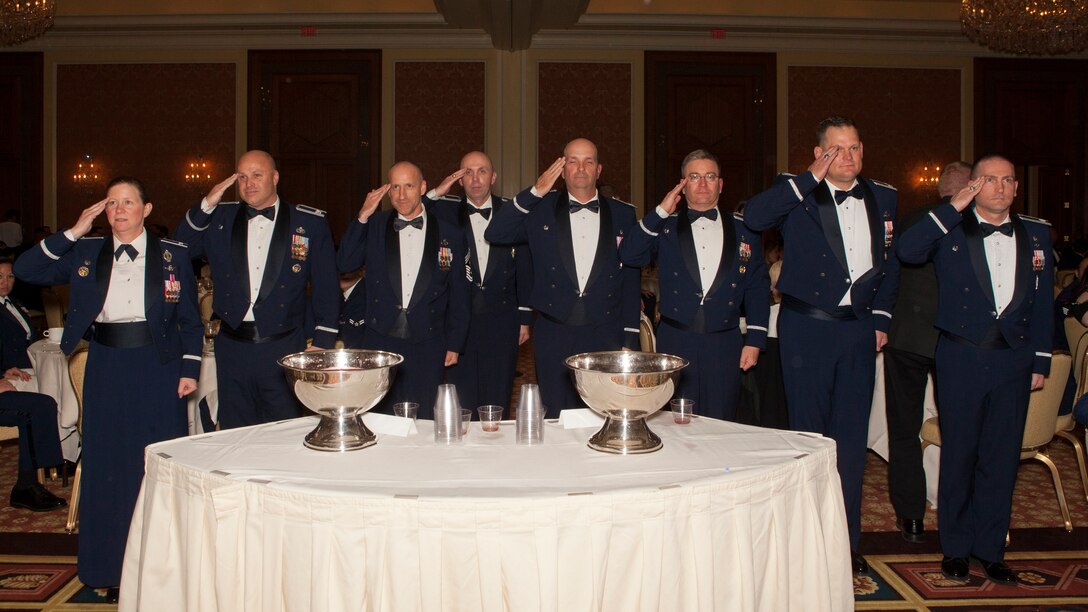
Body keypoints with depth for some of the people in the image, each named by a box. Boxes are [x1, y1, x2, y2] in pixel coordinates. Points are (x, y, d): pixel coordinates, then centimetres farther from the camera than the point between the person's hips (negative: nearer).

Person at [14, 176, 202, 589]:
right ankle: (109, 567, 20)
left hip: (158, 369, -2)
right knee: (106, 465, 7)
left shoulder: (172, 255, 1)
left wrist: (190, 369, -4)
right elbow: (24, 270, -2)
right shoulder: (86, 254, 6)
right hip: (106, 370, 2)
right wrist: (73, 232, -7)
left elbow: (190, 319, 3)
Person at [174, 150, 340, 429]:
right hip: (233, 348, 3)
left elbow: (326, 287, 1)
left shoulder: (310, 223, 1)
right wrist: (205, 206, -6)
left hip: (284, 348, -2)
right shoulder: (220, 218, 9)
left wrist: (322, 342, -3)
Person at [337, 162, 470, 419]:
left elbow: (458, 295, 6)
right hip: (380, 340, 1)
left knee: (423, 422, 4)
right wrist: (362, 217, -11)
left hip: (427, 347, -1)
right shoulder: (373, 226, 6)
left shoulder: (450, 235, 3)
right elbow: (344, 264, -5)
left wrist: (455, 345, 5)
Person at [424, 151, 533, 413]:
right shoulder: (446, 211, 3)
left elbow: (524, 266, 5)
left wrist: (525, 318, 5)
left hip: (502, 320, 0)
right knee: (462, 402, 6)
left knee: (497, 400, 8)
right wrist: (435, 194, -14)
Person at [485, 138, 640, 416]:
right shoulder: (541, 210, 5)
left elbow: (630, 280, 7)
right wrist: (534, 193, -11)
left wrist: (630, 341, 4)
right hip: (553, 337, 0)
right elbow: (494, 235, -6)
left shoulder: (623, 214, 6)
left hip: (605, 337, 0)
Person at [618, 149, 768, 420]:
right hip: (675, 340, 0)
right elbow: (629, 256, -8)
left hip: (725, 344, 1)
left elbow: (758, 287, 8)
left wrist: (755, 340, 2)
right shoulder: (666, 227, 7)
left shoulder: (743, 230, 8)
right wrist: (660, 213, -11)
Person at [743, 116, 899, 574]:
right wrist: (811, 177, -21)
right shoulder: (798, 194, -4)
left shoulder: (883, 198, 10)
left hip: (858, 330, 4)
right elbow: (754, 217, -24)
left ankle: (845, 540, 21)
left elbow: (889, 261, 19)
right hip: (806, 328, -4)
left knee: (851, 438, 9)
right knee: (809, 434, 4)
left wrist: (881, 317, 10)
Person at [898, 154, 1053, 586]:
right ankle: (956, 548, 19)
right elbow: (907, 251, -20)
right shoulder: (951, 230, 0)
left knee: (1001, 457, 7)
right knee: (959, 455, 6)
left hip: (1013, 360, 3)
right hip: (961, 359, -2)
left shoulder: (1036, 234, 9)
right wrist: (955, 206, -18)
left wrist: (1040, 361, 8)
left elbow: (1043, 303, 12)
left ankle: (990, 550, 20)